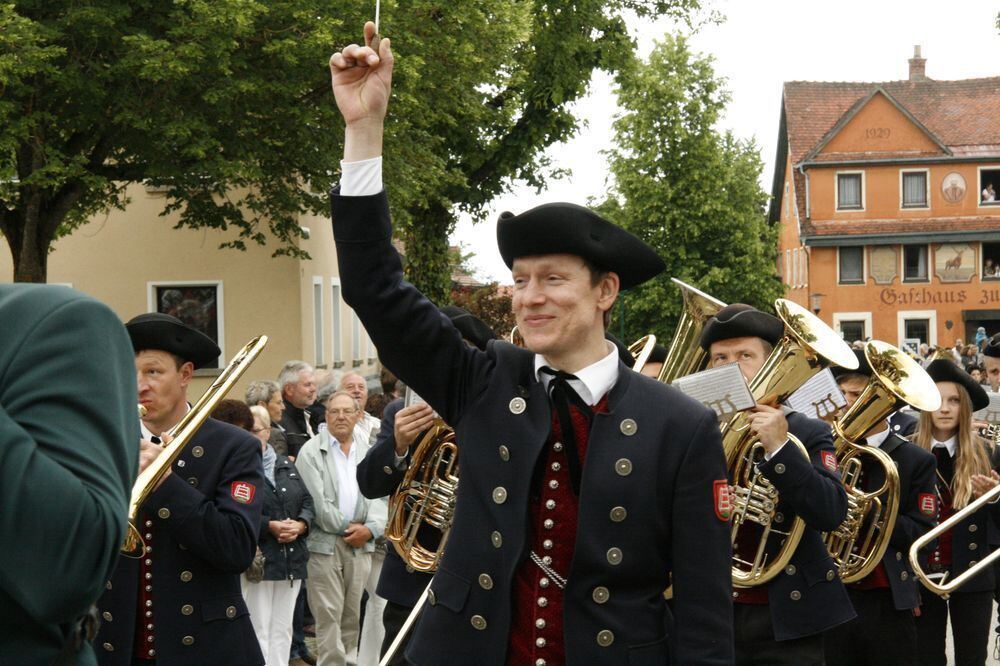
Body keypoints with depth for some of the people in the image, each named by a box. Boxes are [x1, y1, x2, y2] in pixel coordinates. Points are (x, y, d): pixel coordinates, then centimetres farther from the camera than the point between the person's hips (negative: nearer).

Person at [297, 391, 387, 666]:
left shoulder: (369, 453, 14)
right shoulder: (311, 452, -1)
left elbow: (378, 496, 8)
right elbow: (316, 500, -9)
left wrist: (370, 528, -9)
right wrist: (346, 527, -7)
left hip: (360, 543, 4)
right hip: (325, 542, -4)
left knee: (353, 613, 8)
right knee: (329, 614, -6)